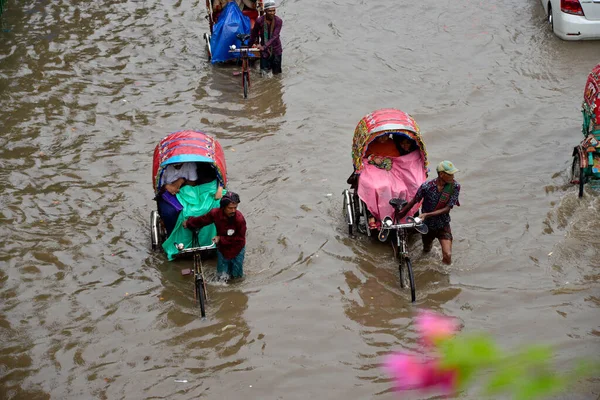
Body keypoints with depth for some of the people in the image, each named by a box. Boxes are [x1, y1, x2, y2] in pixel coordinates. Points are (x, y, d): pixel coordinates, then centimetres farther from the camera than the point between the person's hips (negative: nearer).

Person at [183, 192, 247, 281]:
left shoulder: (240, 219, -32)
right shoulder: (215, 213, -24)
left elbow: (240, 239, -20)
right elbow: (201, 220, -2)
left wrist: (221, 239, -21)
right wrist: (188, 223, 15)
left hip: (237, 249, -2)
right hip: (222, 248, 2)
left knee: (237, 275, 9)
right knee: (223, 276, 8)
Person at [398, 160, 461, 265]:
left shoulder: (455, 186, -18)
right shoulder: (427, 186, -21)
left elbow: (447, 209, -19)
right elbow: (414, 201, -6)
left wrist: (427, 215, -27)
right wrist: (401, 213, 2)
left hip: (443, 226, 0)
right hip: (428, 225, 0)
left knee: (447, 255, -17)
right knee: (426, 251, 22)